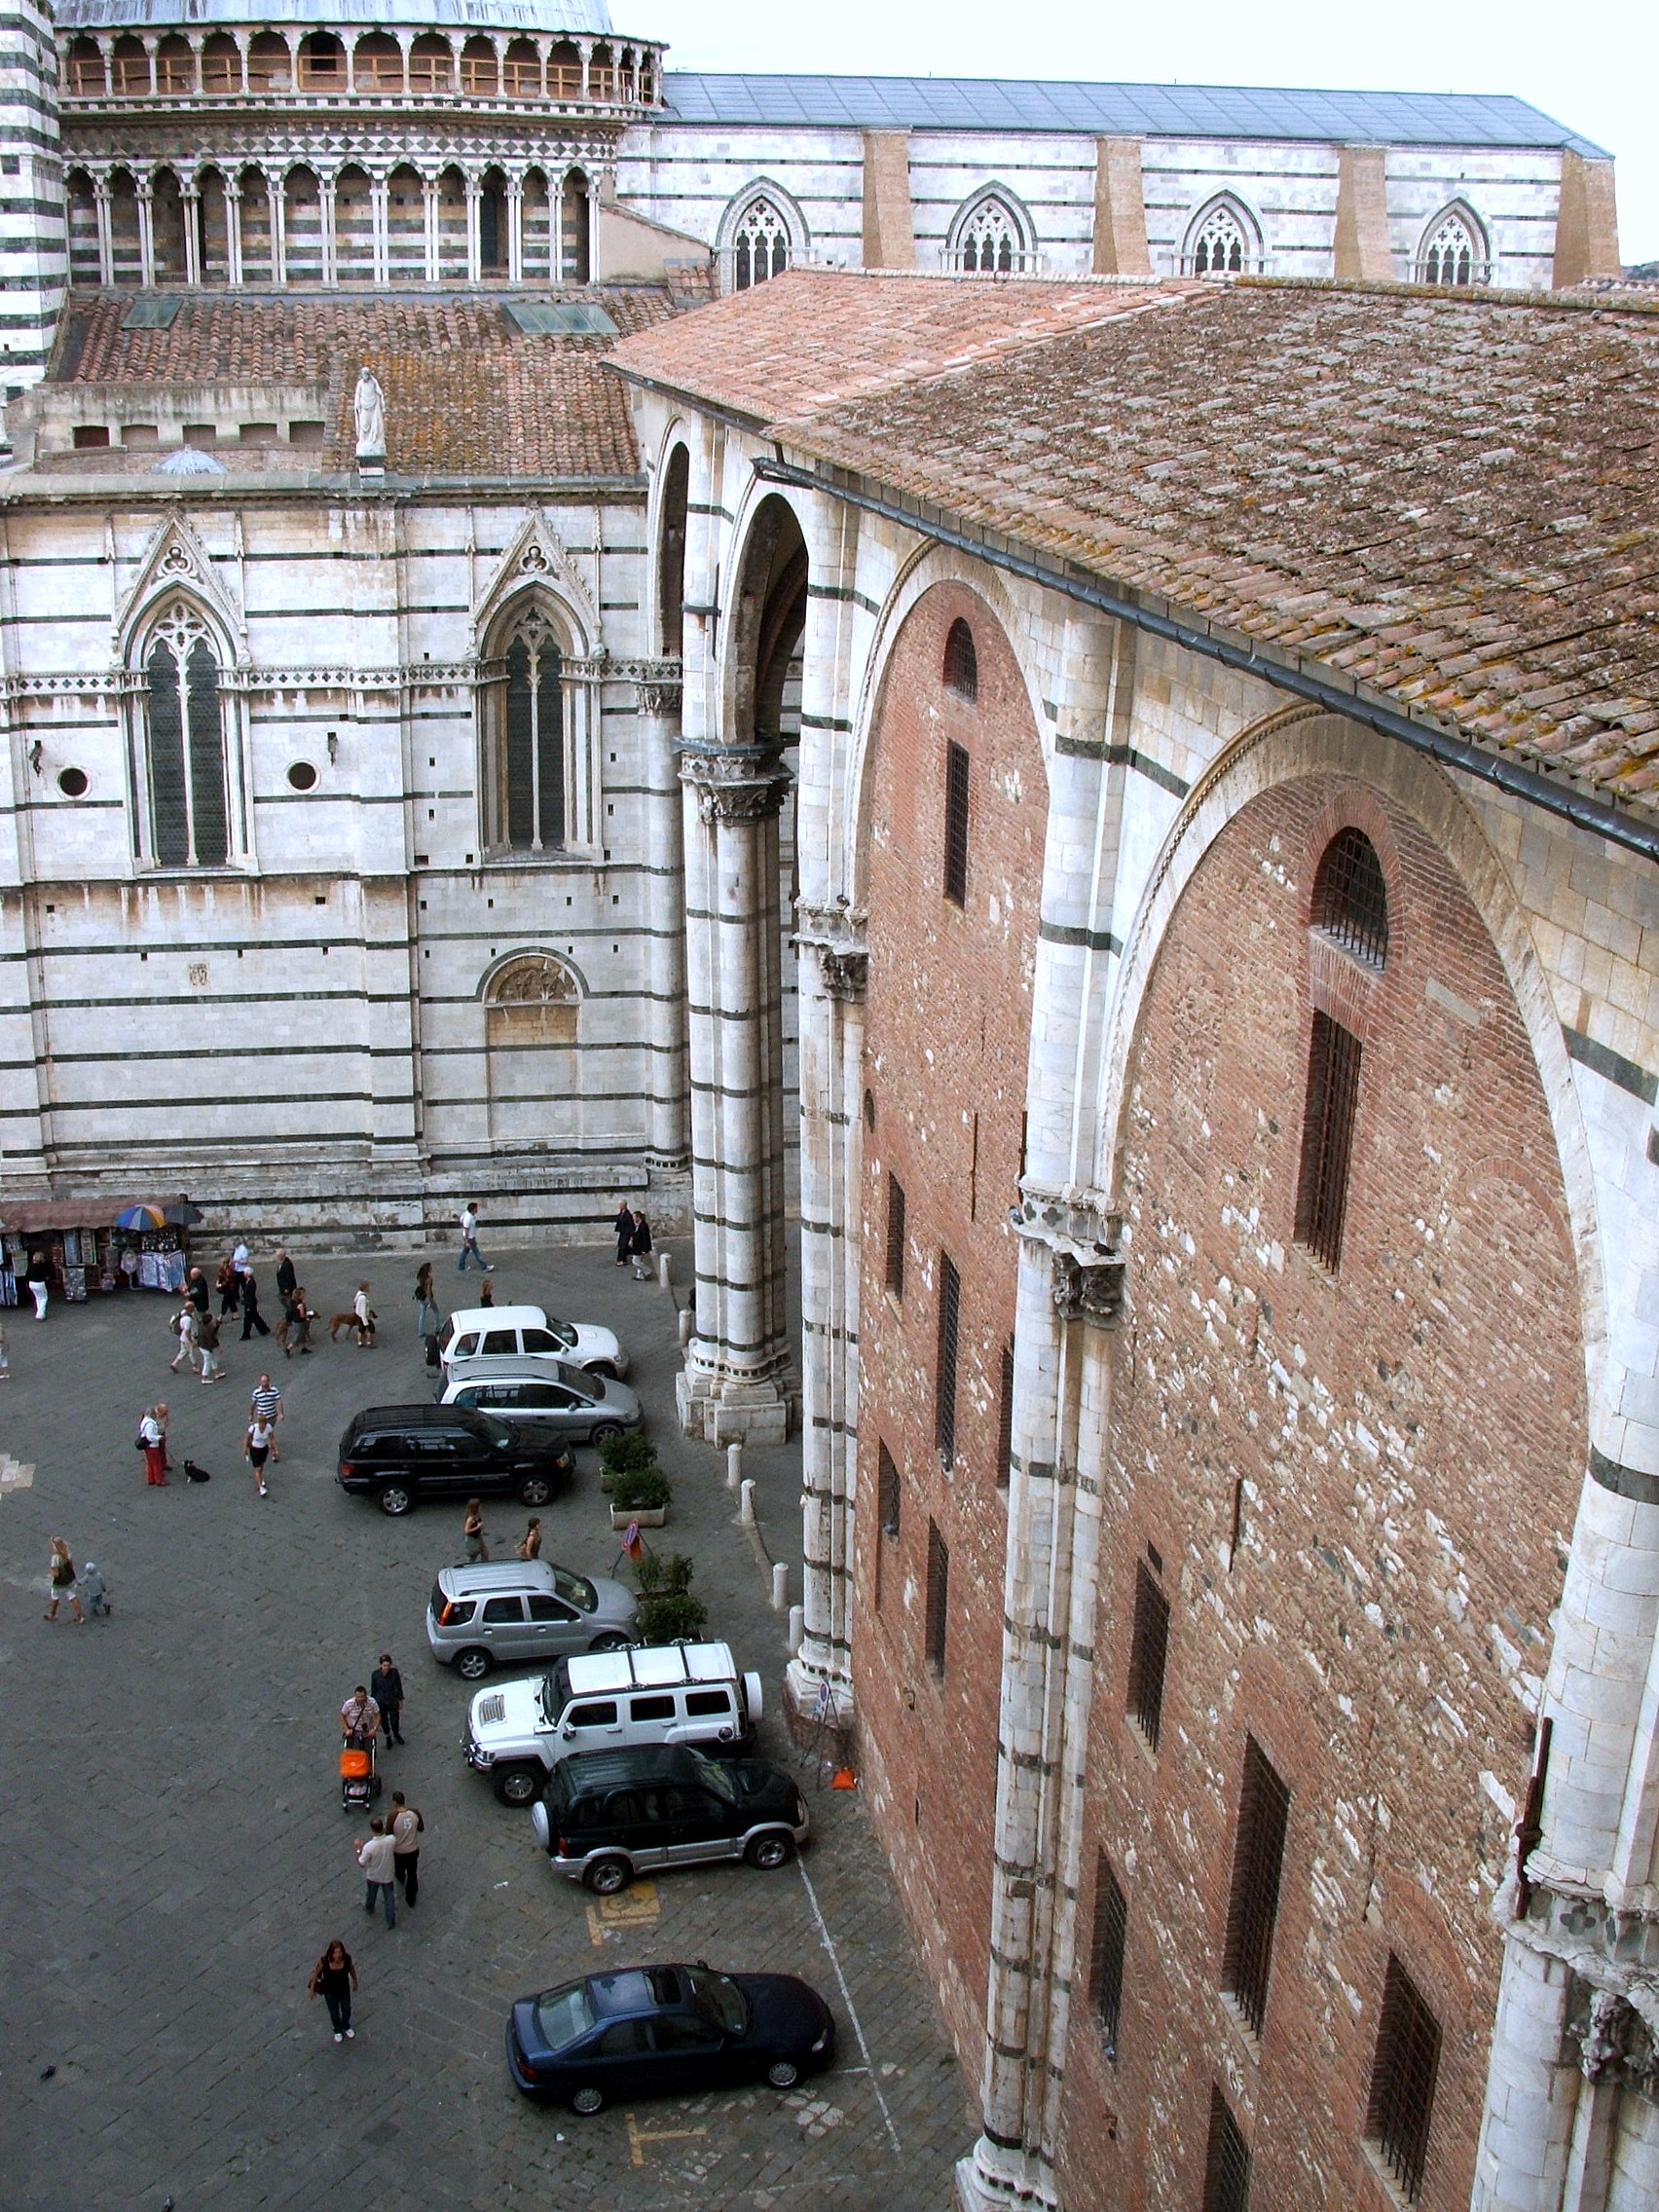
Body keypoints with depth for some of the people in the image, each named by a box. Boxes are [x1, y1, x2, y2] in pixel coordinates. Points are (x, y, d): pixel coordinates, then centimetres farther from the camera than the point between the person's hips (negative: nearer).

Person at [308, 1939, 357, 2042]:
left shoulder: (347, 1958, -30)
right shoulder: (324, 1961, -35)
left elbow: (351, 1968, -8)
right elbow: (316, 1972, -15)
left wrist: (355, 1981, 9)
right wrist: (311, 1988, -2)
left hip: (344, 1990, 1)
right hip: (330, 1991, -1)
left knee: (347, 2010, 24)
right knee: (334, 2012, 23)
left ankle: (346, 2026, 58)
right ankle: (338, 2031, 54)